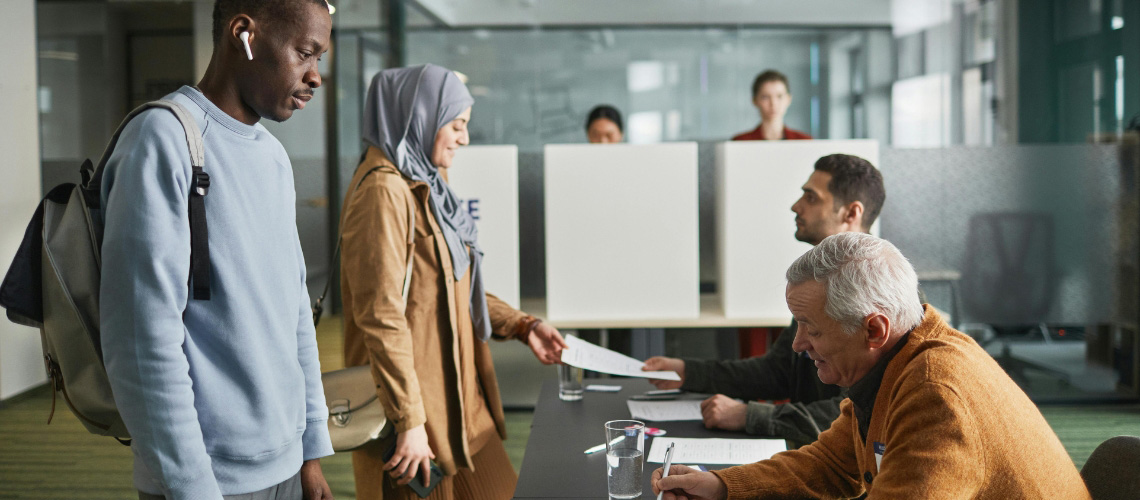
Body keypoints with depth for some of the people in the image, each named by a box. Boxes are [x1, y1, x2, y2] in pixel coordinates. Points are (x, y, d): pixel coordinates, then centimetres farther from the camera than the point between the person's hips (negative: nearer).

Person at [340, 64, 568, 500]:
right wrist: (409, 422, -23)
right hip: (419, 405, -9)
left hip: (456, 396, 9)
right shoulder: (384, 191, -17)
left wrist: (521, 326, 13)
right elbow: (382, 315, -22)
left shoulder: (423, 186, 14)